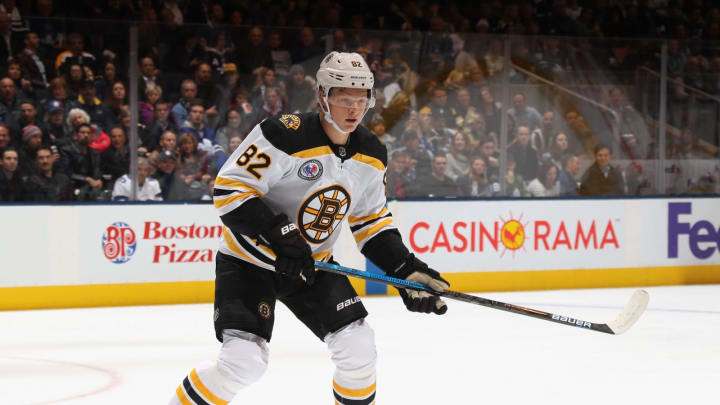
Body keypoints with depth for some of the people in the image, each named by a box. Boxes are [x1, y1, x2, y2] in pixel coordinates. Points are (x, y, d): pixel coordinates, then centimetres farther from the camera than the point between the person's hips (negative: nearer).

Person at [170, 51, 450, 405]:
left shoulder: (370, 155, -2)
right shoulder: (286, 136, -26)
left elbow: (371, 219, 10)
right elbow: (229, 189, -25)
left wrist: (406, 269, -1)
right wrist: (278, 235, -32)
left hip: (313, 264, 6)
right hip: (248, 261, -6)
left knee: (358, 347, -3)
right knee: (243, 361, -20)